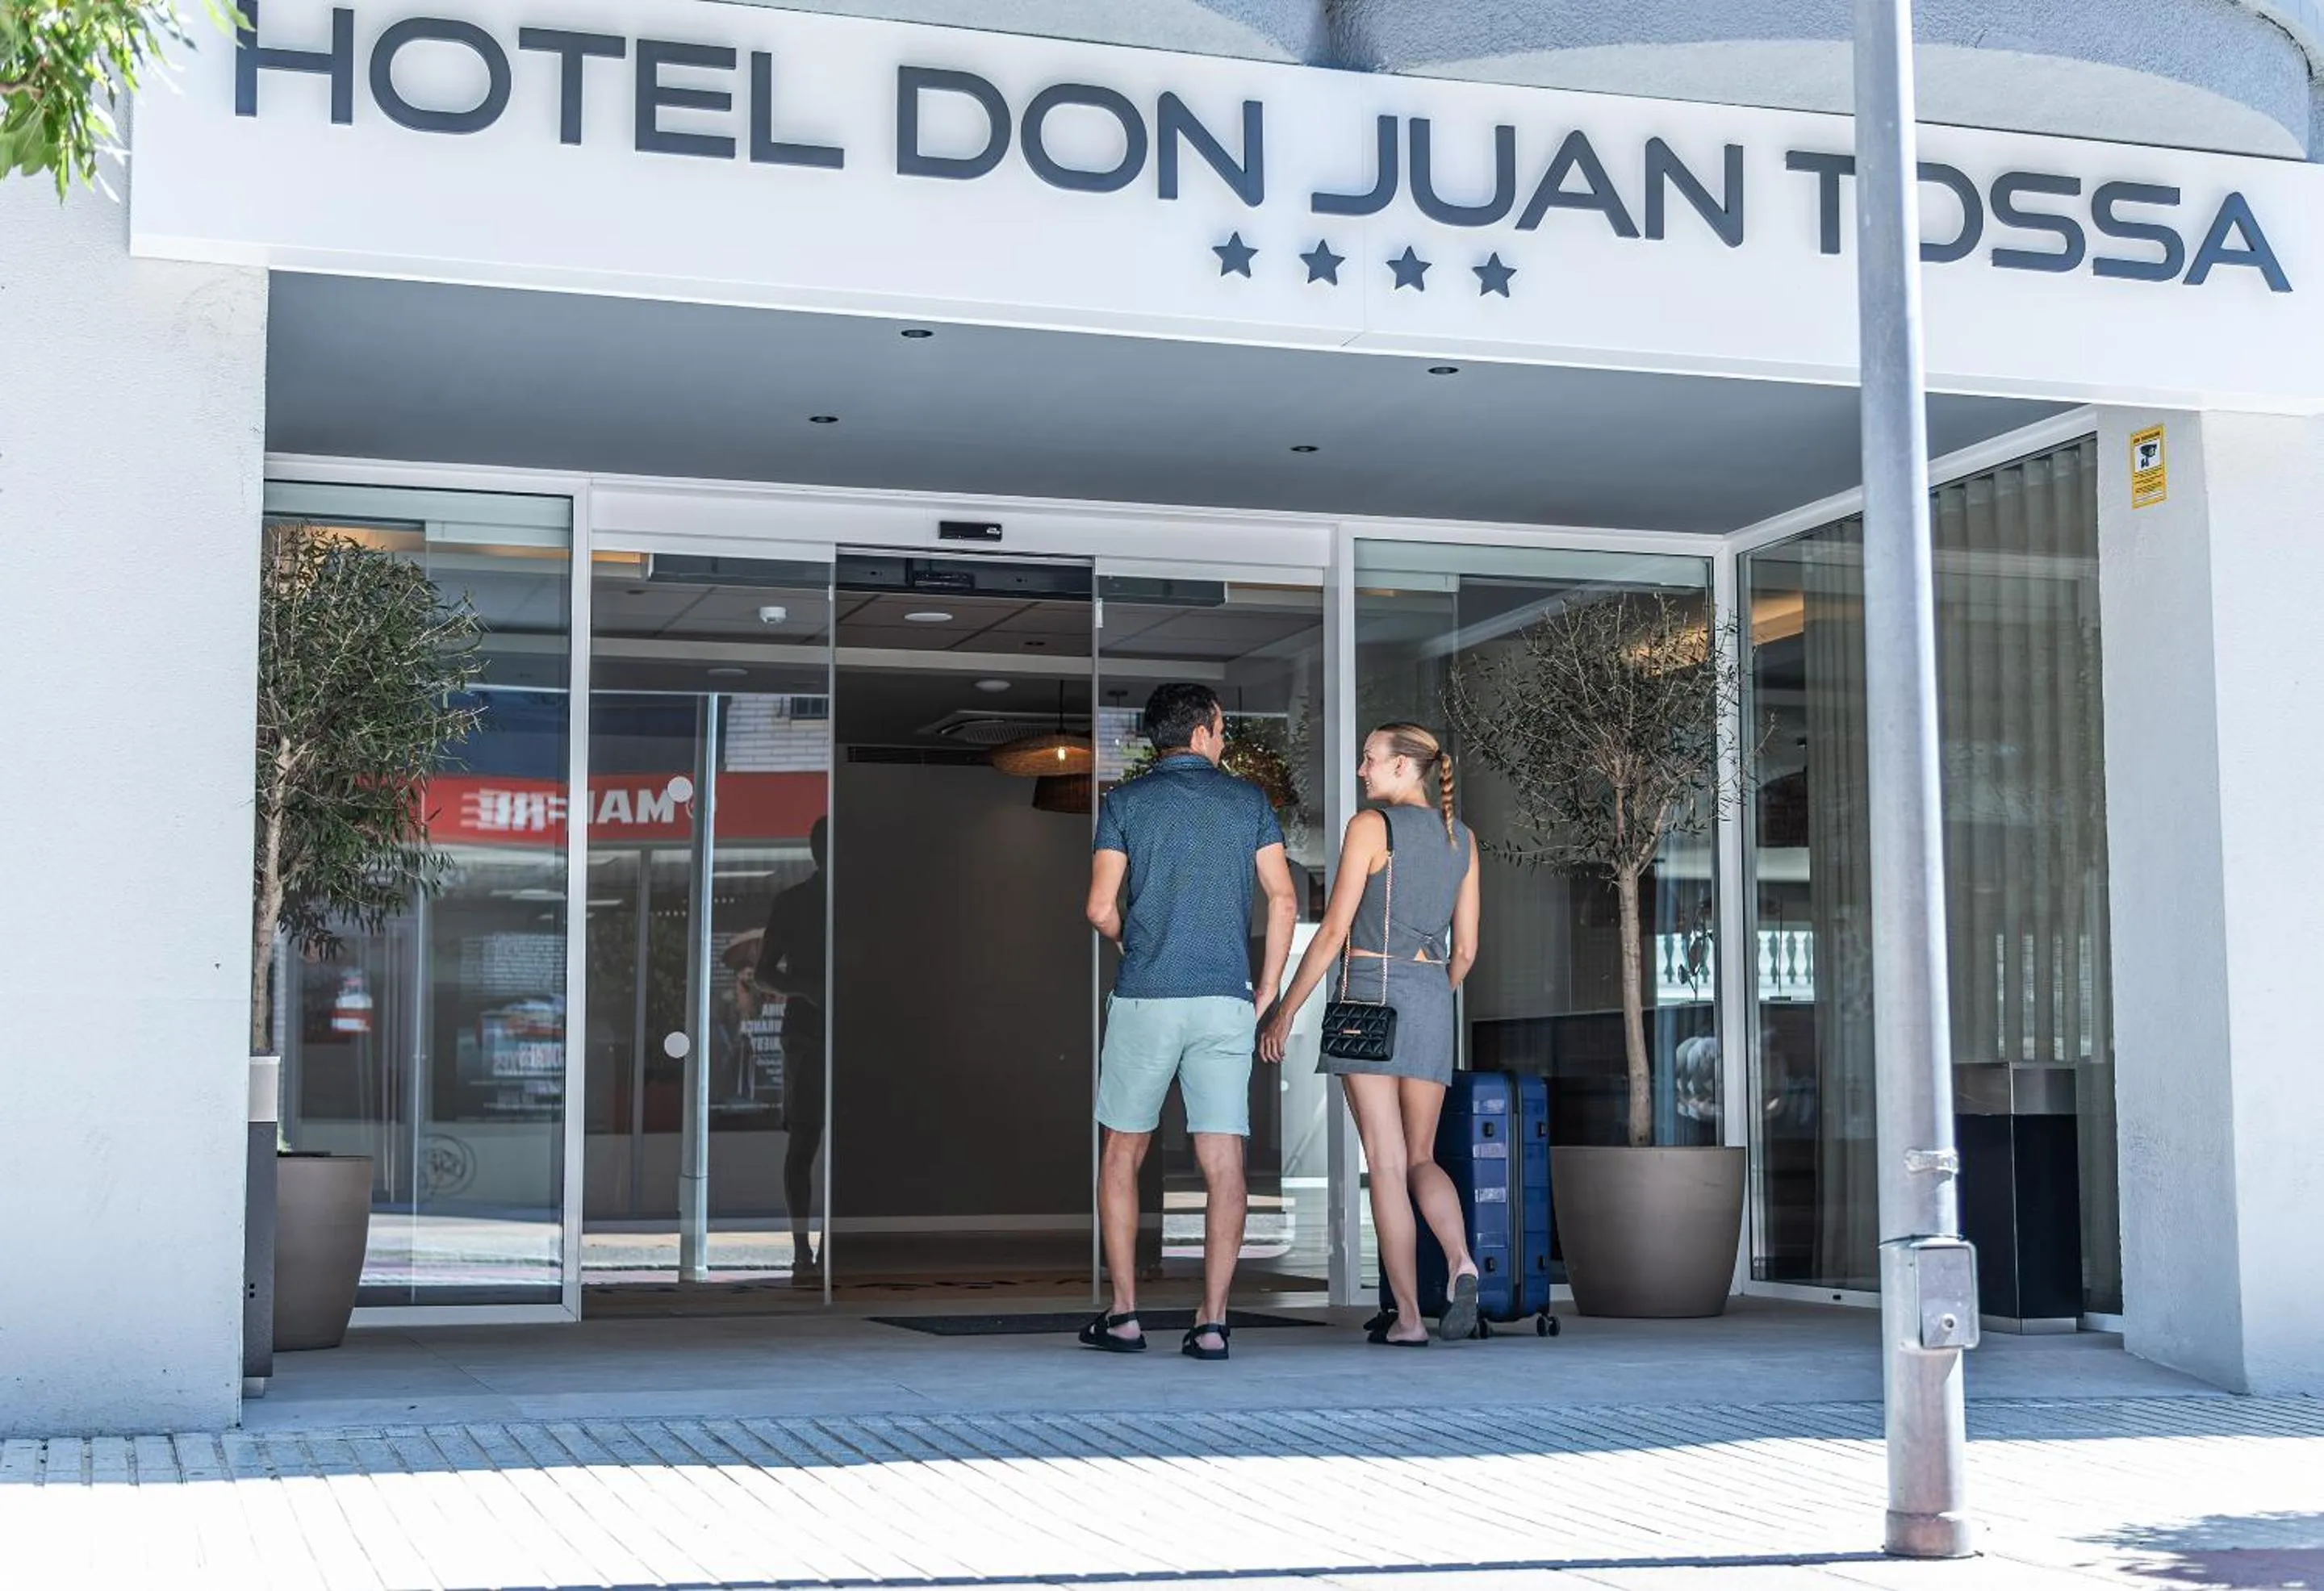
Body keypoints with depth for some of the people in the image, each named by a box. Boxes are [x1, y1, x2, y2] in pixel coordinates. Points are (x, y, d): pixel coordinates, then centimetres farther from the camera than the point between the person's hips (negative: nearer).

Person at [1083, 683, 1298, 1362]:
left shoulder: (1124, 803, 4)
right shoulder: (1249, 801, 8)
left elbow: (1102, 910, -1)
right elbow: (1283, 901, 2)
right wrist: (1266, 993, 8)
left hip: (1146, 999, -1)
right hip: (1226, 1000, 1)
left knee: (1123, 1153, 12)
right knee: (1224, 1162, 1)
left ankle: (1124, 1316, 10)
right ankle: (1213, 1321, -3)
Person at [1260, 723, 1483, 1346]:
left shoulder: (1370, 826, -5)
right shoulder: (1462, 839, 11)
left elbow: (1334, 931, -9)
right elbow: (1465, 950, 12)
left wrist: (1284, 1012, -3)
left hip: (1369, 996, -5)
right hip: (1432, 1003, 5)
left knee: (1386, 1162, -2)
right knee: (1421, 1159, 12)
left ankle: (1408, 1317, -4)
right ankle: (1461, 1261, -16)